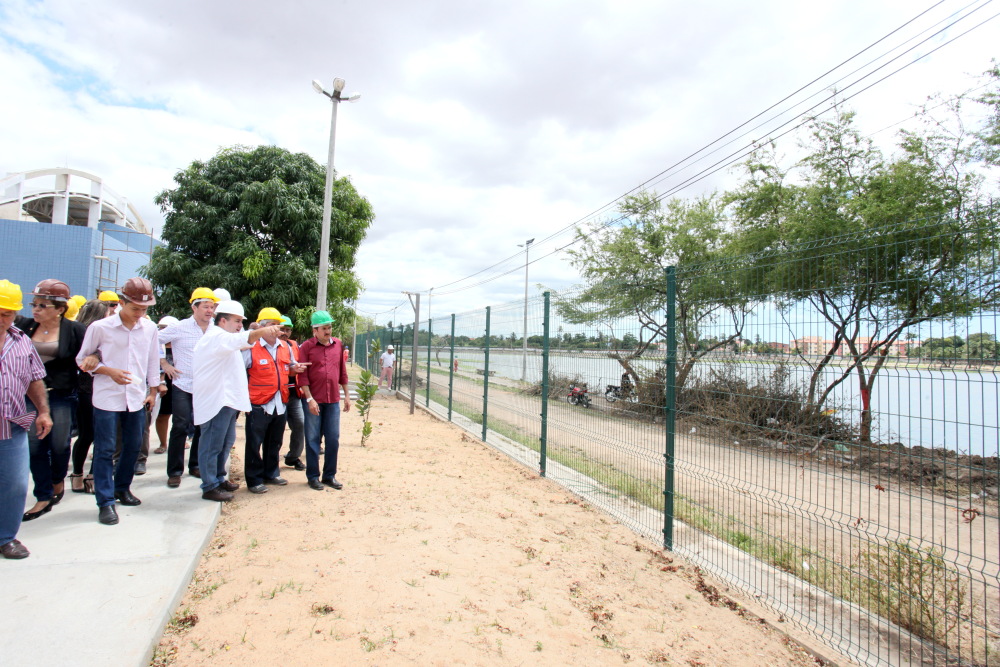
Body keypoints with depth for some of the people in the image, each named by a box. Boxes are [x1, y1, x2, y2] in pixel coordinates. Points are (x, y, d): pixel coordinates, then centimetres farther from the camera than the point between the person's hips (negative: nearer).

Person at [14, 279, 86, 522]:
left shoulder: (74, 330, -6)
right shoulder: (24, 326, 3)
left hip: (62, 397, -3)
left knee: (59, 445, 3)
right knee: (35, 447, 2)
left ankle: (58, 480, 33)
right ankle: (44, 497, 15)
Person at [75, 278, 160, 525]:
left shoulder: (149, 328, 0)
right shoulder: (100, 327, -8)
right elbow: (82, 359, 2)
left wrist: (153, 390, 11)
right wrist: (109, 371, -13)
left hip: (137, 398, 4)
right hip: (107, 398, -3)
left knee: (133, 445, 14)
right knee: (105, 450, 2)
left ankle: (122, 487, 34)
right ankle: (106, 502, 11)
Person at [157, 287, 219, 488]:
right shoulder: (180, 328, -4)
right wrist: (164, 364, -2)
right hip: (183, 386, -3)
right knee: (181, 427, -3)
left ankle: (195, 465, 25)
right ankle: (174, 471, 9)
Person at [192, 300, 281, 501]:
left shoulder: (224, 339, 22)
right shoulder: (216, 337, -15)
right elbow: (240, 339, -36)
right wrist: (261, 331, -52)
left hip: (227, 400, 11)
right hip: (216, 400, -11)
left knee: (226, 442, 19)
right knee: (213, 445, -4)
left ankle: (219, 478, 31)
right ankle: (210, 487, 4)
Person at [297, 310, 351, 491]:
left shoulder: (338, 344, 7)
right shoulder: (307, 346, -5)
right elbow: (302, 375, -8)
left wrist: (347, 395, 11)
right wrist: (309, 398, -15)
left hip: (333, 400, 4)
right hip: (314, 400, -3)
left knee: (333, 439, 7)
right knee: (313, 439, 6)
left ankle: (330, 475, 20)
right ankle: (313, 476, 18)